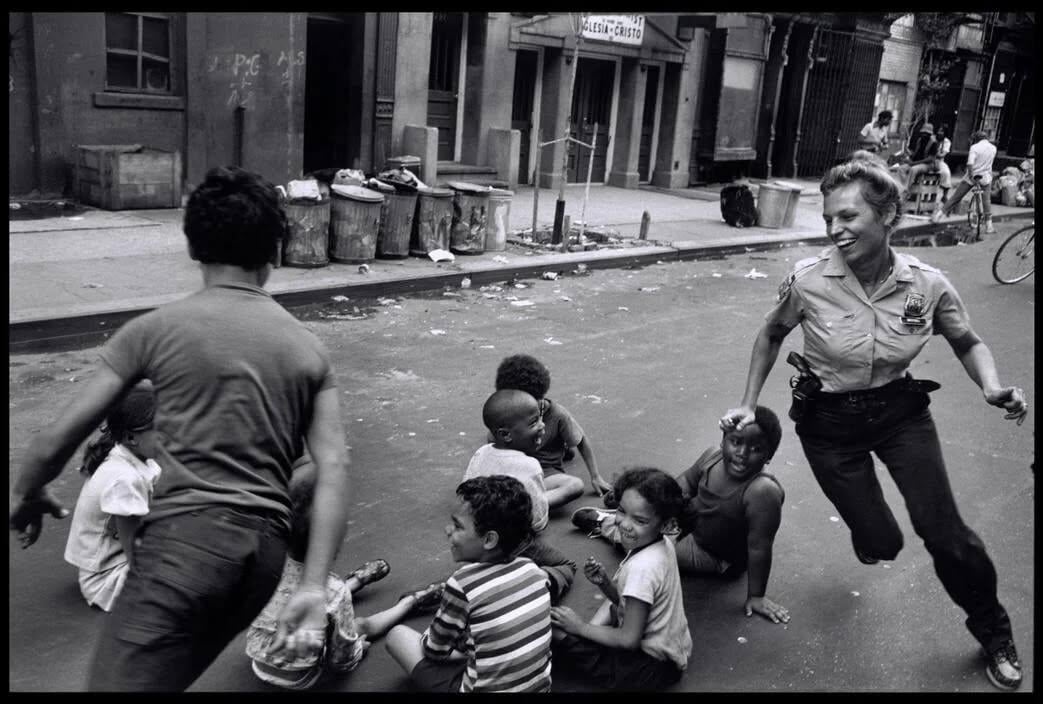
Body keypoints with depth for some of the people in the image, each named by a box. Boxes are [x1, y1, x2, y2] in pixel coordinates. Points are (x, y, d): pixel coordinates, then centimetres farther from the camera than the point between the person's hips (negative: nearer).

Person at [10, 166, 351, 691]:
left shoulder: (157, 329, 2)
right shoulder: (308, 348, 11)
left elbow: (59, 437, 4)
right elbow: (334, 469, 1)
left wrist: (25, 497, 25)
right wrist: (313, 588, -2)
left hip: (186, 538, -5)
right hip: (265, 551, 6)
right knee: (166, 674, 24)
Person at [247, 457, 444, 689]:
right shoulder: (333, 592, -33)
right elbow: (342, 663, -20)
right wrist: (359, 647, 0)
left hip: (258, 663, 5)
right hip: (298, 679, -4)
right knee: (364, 624, 20)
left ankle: (356, 581, 56)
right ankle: (409, 603, 45)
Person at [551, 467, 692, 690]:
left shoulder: (643, 567, -28)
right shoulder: (662, 546, -1)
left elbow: (629, 640, -23)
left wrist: (581, 627, -12)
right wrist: (604, 582, -8)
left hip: (653, 667, -9)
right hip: (673, 650, 9)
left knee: (552, 630, -15)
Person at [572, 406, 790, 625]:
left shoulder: (763, 491, -41)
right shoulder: (713, 456, -22)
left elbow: (759, 548, -33)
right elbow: (688, 480, -1)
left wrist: (756, 597, -25)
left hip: (717, 557, -5)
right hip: (696, 517, 5)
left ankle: (609, 528, 27)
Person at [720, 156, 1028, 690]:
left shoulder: (928, 285, -17)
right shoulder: (808, 280, -21)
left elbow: (968, 343, 2)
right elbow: (771, 335, -1)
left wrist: (993, 388, -18)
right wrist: (749, 404, -4)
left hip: (901, 410, 1)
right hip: (829, 421, -1)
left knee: (944, 533, -3)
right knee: (881, 545, 4)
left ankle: (993, 632, 27)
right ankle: (866, 530, 45)